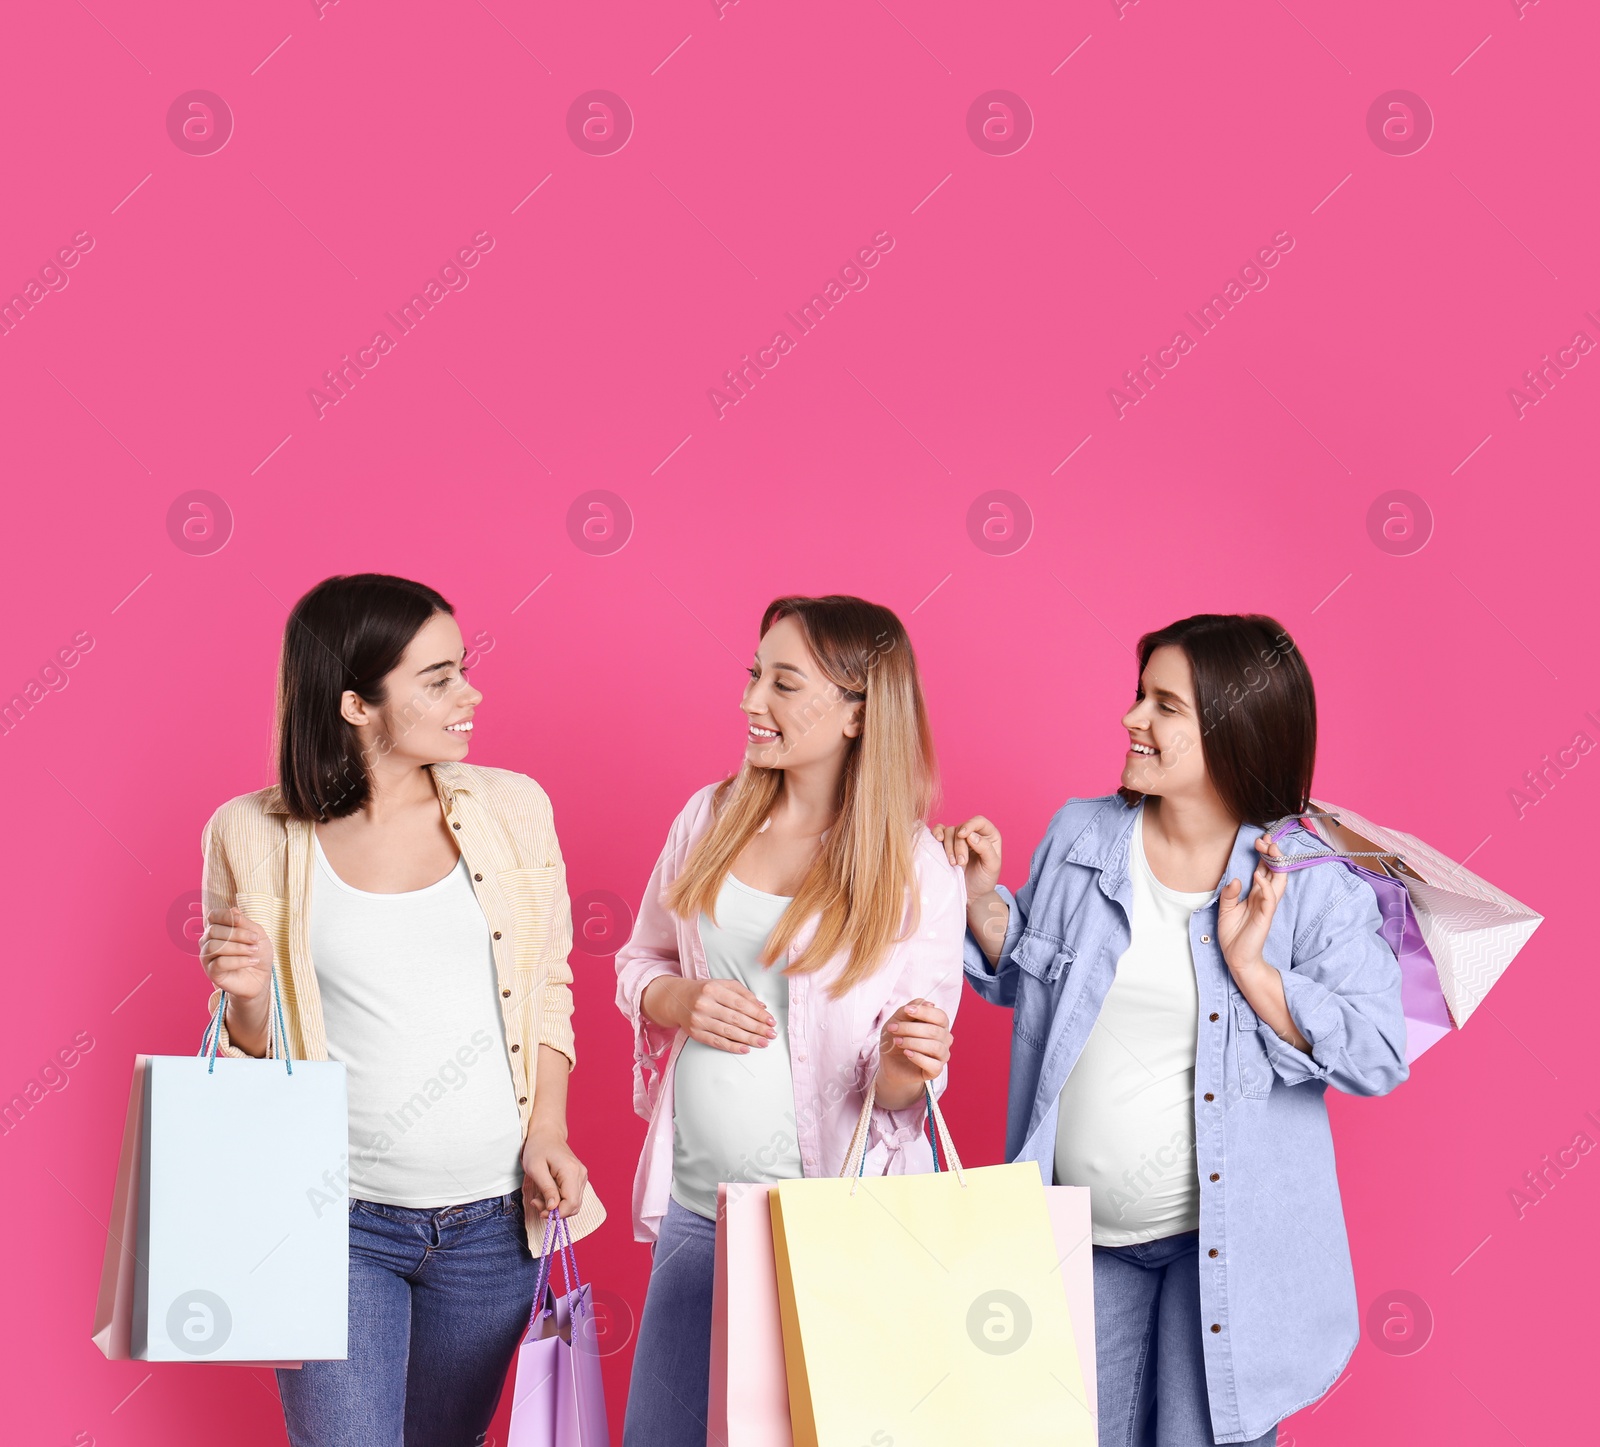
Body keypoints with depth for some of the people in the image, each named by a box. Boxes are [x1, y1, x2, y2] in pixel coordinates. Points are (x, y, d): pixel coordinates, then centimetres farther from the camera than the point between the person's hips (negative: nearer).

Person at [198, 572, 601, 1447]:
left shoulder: (512, 807, 0)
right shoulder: (252, 836, -6)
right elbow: (249, 1049, 4)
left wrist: (547, 1132, -3)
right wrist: (246, 996, -17)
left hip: (492, 1216, 3)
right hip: (335, 1218, -2)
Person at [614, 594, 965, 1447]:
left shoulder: (917, 872, -9)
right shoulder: (711, 817, 3)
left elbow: (900, 1087, -5)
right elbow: (638, 961, 16)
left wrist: (906, 1068, -28)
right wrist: (682, 1001, -6)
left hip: (837, 1216, -4)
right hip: (695, 1198, 4)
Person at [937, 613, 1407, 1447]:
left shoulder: (1310, 885, -11)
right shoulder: (1080, 836, 0)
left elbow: (1379, 1057, -14)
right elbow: (1021, 978, 15)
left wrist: (1247, 964, -21)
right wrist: (980, 898, -3)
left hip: (1228, 1241, -4)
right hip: (1082, 1230, 4)